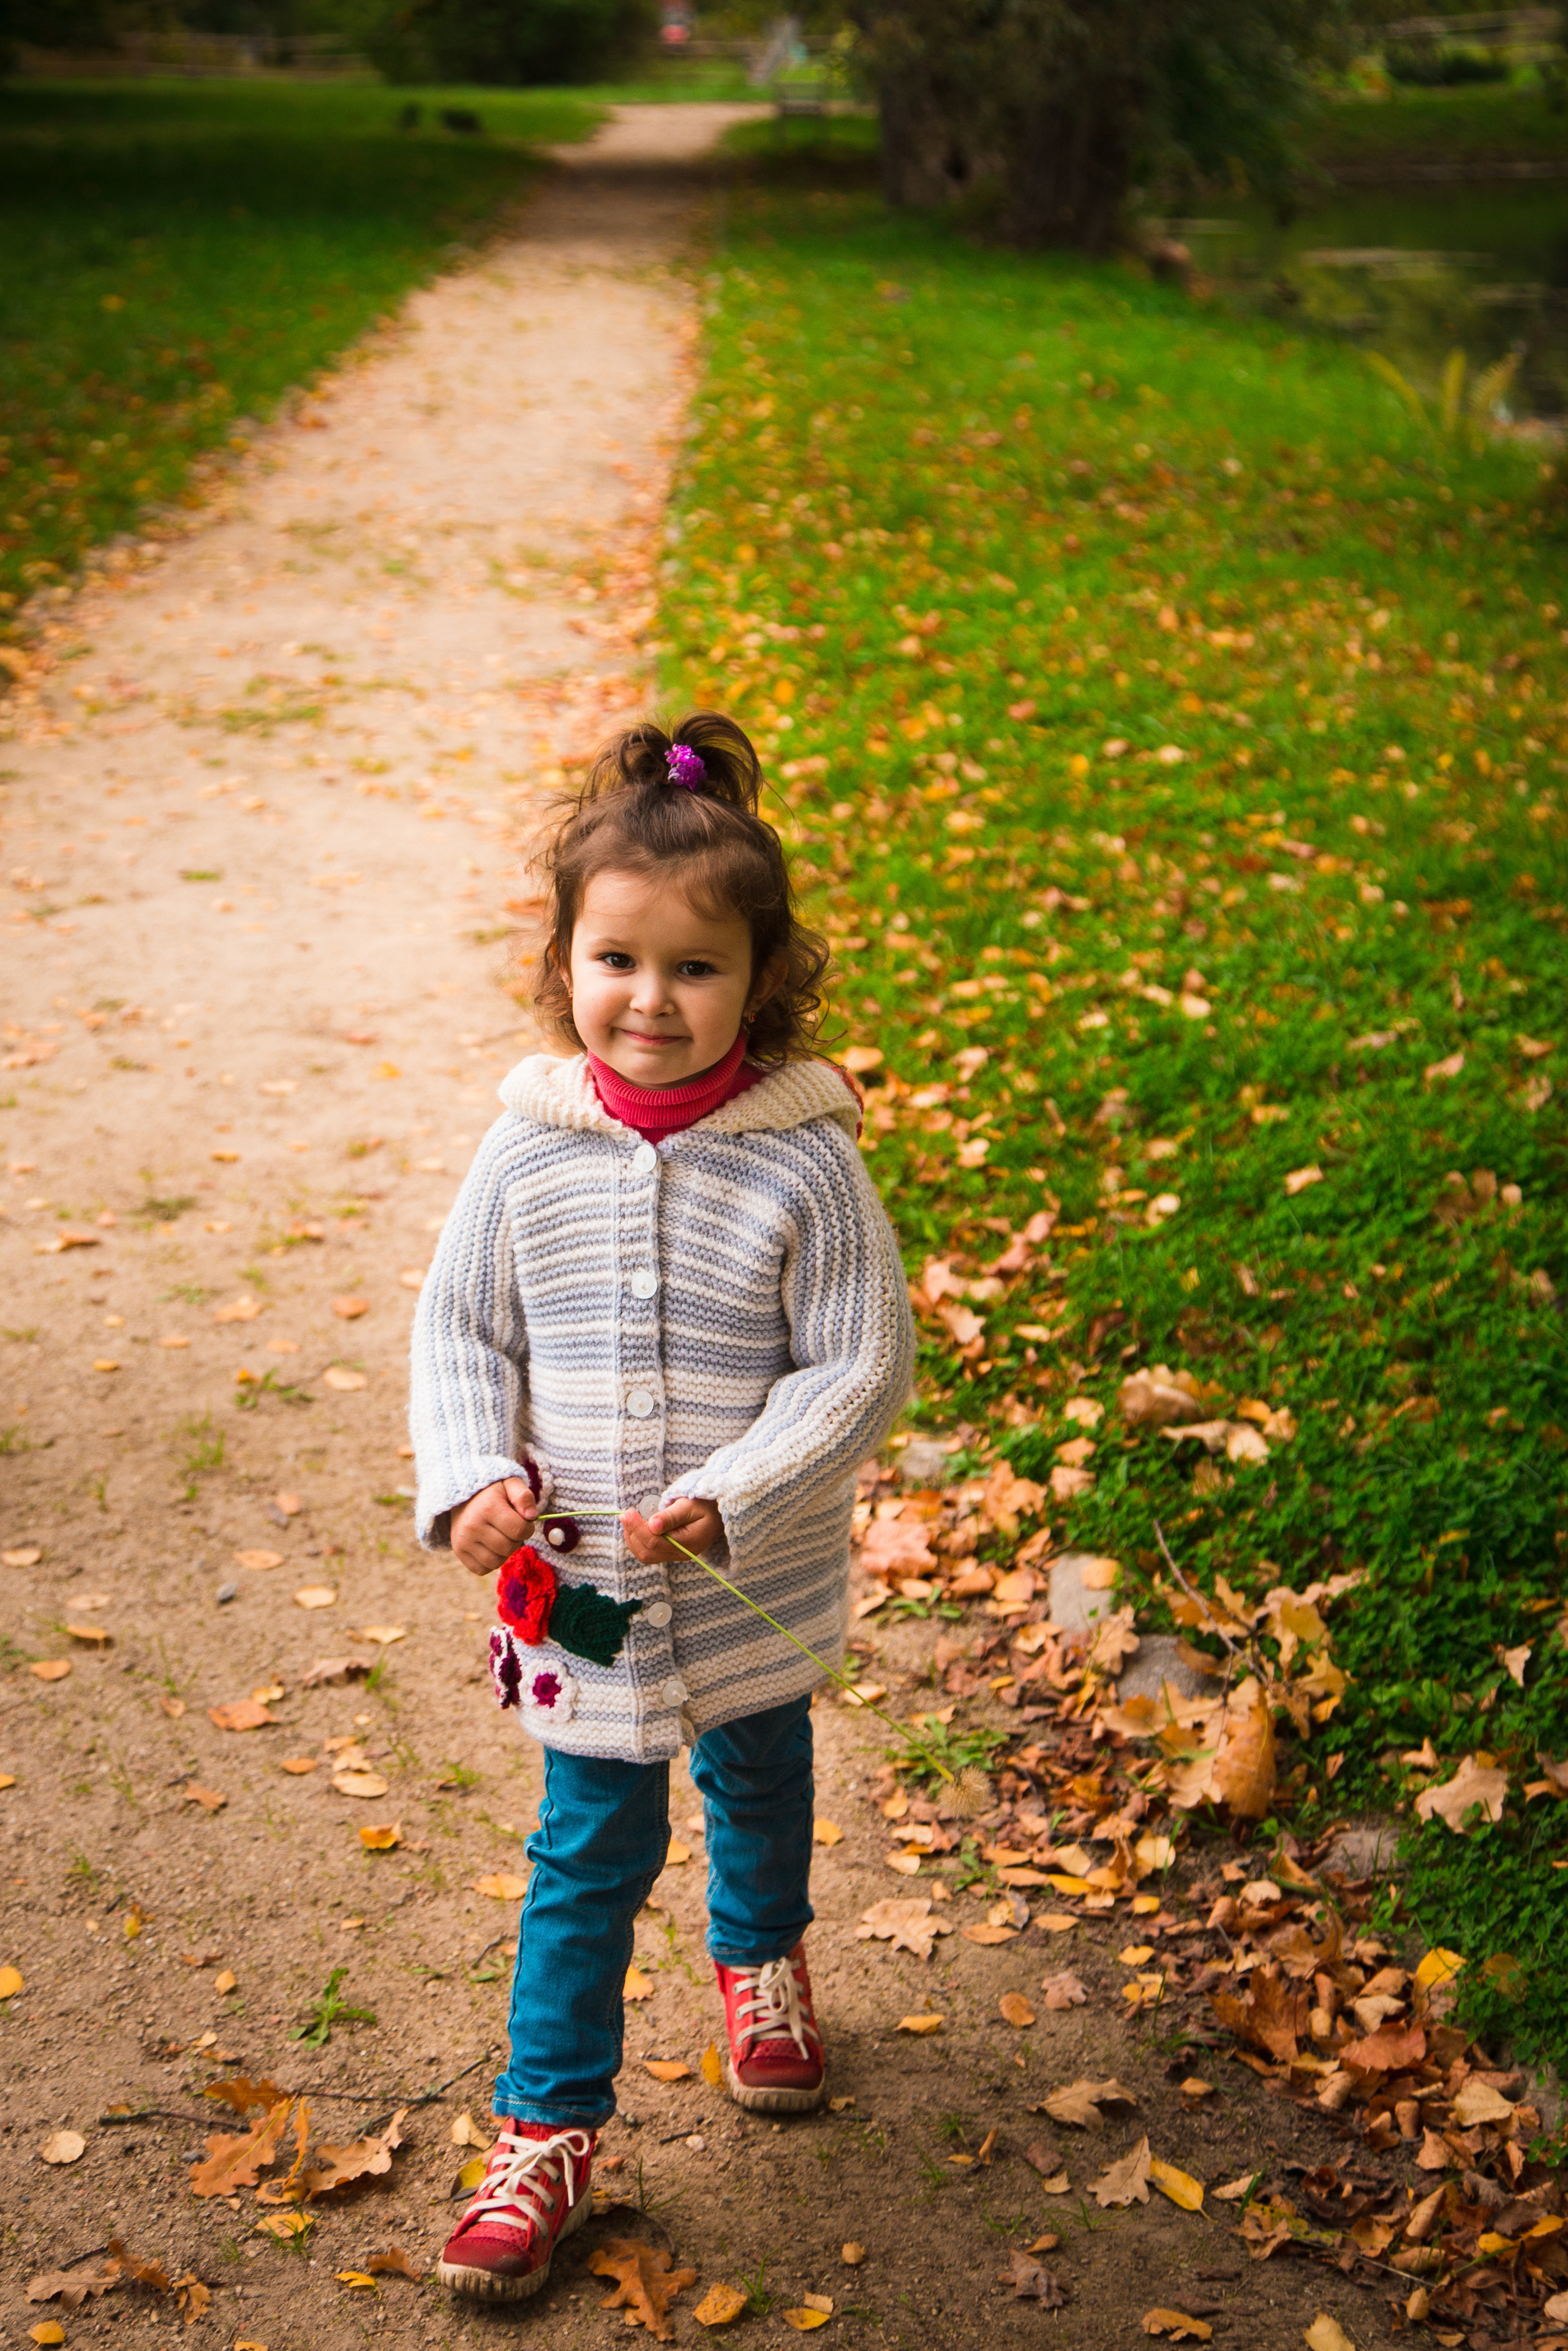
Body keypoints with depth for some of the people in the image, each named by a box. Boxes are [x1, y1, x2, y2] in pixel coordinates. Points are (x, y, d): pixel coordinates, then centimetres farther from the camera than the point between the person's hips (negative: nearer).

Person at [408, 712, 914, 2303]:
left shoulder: (802, 1162, -18)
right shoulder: (528, 1156, -11)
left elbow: (861, 1367, -15)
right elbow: (460, 1331, 0)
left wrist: (728, 1497, -24)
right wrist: (474, 1477, -16)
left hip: (759, 1582, 0)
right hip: (578, 1582, 0)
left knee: (759, 1781, 26)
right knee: (589, 1849, 8)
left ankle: (762, 1961, 56)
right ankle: (548, 2126, 24)